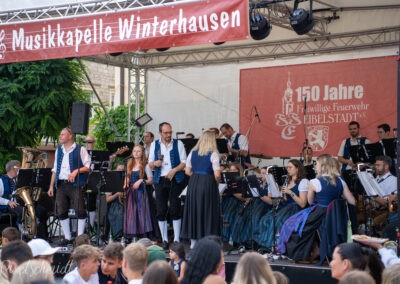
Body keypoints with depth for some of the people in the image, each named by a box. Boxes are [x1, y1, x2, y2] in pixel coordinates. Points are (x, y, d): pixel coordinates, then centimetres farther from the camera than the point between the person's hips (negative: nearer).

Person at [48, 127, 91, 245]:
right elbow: (55, 169, 20)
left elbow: (88, 166, -4)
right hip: (61, 185, 6)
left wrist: (77, 171, -20)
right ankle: (67, 238, 12)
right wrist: (51, 186, 14)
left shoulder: (80, 150, 0)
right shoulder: (59, 150, 19)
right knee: (61, 212, 3)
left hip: (75, 185, -6)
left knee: (80, 211, -8)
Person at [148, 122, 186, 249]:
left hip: (175, 180, -2)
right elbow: (150, 164, 12)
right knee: (161, 211, 2)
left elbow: (184, 162, 1)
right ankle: (164, 240, 10)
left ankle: (176, 239, 2)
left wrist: (174, 170, -15)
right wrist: (155, 163, -11)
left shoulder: (178, 144, 4)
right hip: (160, 181, 2)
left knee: (175, 210, -4)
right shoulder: (154, 145, 11)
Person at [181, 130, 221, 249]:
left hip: (193, 183, 4)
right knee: (207, 211, 3)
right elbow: (217, 175, -12)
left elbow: (187, 171, 7)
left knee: (193, 209, 11)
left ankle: (193, 241, 17)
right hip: (208, 183, -4)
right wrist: (217, 182, 7)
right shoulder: (213, 154, -7)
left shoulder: (193, 153, 6)